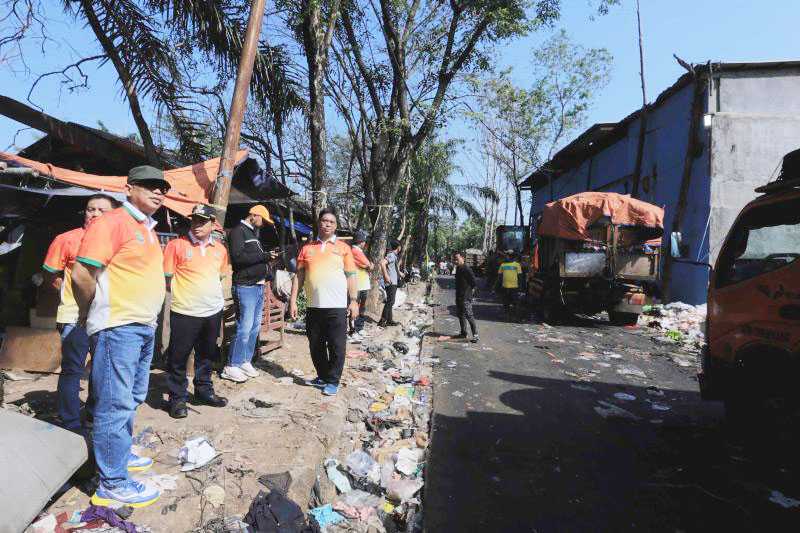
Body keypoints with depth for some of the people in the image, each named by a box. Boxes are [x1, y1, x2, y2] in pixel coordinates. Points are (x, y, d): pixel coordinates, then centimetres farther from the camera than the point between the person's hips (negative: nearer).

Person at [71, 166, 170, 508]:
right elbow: (81, 275, -18)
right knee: (116, 404, -3)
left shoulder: (148, 229, 16)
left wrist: (149, 319, 17)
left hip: (144, 328, 9)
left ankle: (119, 454, 36)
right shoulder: (112, 222, -12)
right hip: (118, 328, -9)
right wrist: (90, 314, -4)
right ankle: (112, 483, 7)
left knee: (132, 399, 19)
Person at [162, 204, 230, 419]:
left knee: (207, 356, 18)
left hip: (213, 312, 5)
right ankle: (177, 399, 18)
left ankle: (204, 391, 35)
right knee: (178, 358, 4)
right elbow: (167, 279, -4)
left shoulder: (220, 249, 7)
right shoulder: (176, 245, -8)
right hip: (184, 312, -5)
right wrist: (184, 292, -4)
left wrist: (212, 294, 10)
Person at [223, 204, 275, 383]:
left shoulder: (254, 233, 22)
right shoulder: (238, 231, -6)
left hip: (258, 286, 9)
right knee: (244, 328, -9)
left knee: (255, 327, 11)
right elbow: (238, 257, -18)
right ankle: (231, 367, 0)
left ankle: (245, 362, 20)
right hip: (245, 287, -9)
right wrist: (264, 256, -17)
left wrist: (266, 272, 8)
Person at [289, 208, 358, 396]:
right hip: (313, 307, 3)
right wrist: (293, 300, 4)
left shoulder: (343, 248, 5)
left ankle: (333, 381, 15)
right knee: (316, 345, 12)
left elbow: (350, 276, 4)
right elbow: (299, 275, 10)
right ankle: (322, 377, 29)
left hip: (337, 307, -3)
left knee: (336, 346, 1)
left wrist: (354, 301, -3)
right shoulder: (307, 248, 11)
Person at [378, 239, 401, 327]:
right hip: (391, 283, -10)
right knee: (390, 302, -9)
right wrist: (386, 276, -27)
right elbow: (382, 263, -30)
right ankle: (382, 321, -7)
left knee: (390, 302, 13)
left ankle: (389, 320, 19)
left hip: (393, 282, 10)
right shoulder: (391, 255, -16)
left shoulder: (393, 255, 14)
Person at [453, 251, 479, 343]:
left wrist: (471, 293, -12)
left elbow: (474, 283, -15)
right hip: (459, 297, 9)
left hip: (466, 297, -9)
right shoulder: (458, 269, 13)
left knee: (469, 316, -11)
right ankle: (463, 333, 26)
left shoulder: (467, 269, -15)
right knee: (461, 315, 15)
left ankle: (475, 335, -8)